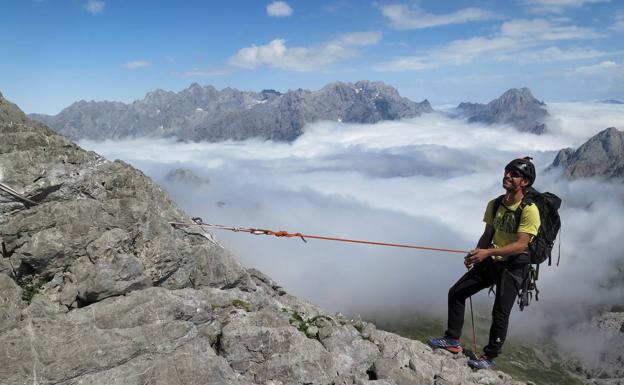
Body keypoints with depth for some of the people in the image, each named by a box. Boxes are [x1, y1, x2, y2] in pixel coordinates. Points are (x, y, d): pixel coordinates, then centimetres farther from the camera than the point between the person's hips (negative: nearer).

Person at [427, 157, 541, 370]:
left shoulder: (529, 210, -18)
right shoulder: (494, 205, 3)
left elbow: (521, 245, -24)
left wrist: (488, 252, -31)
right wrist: (475, 255, -7)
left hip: (514, 266, -7)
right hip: (491, 262, 7)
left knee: (500, 313, -8)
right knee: (456, 293, 5)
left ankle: (489, 357, 13)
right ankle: (453, 340, 17)